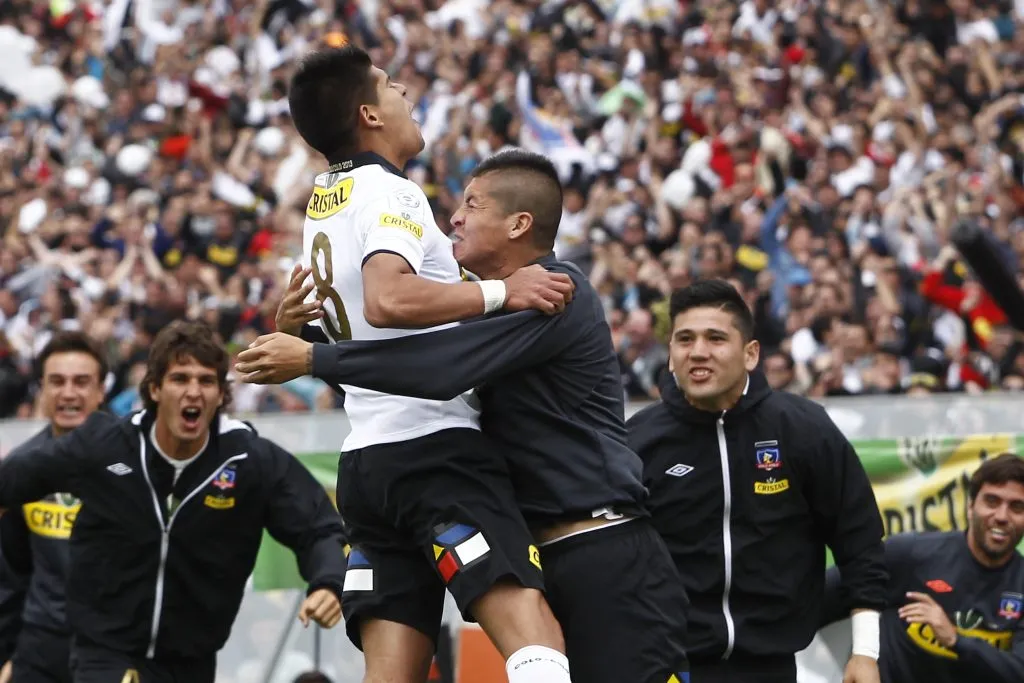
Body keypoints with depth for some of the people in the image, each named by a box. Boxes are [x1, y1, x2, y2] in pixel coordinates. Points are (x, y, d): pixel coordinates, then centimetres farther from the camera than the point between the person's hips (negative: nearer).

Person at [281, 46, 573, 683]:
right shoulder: (391, 194, -9)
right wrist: (501, 292, -22)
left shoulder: (323, 201, 19)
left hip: (367, 458, 9)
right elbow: (389, 298, -28)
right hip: (434, 447, -9)